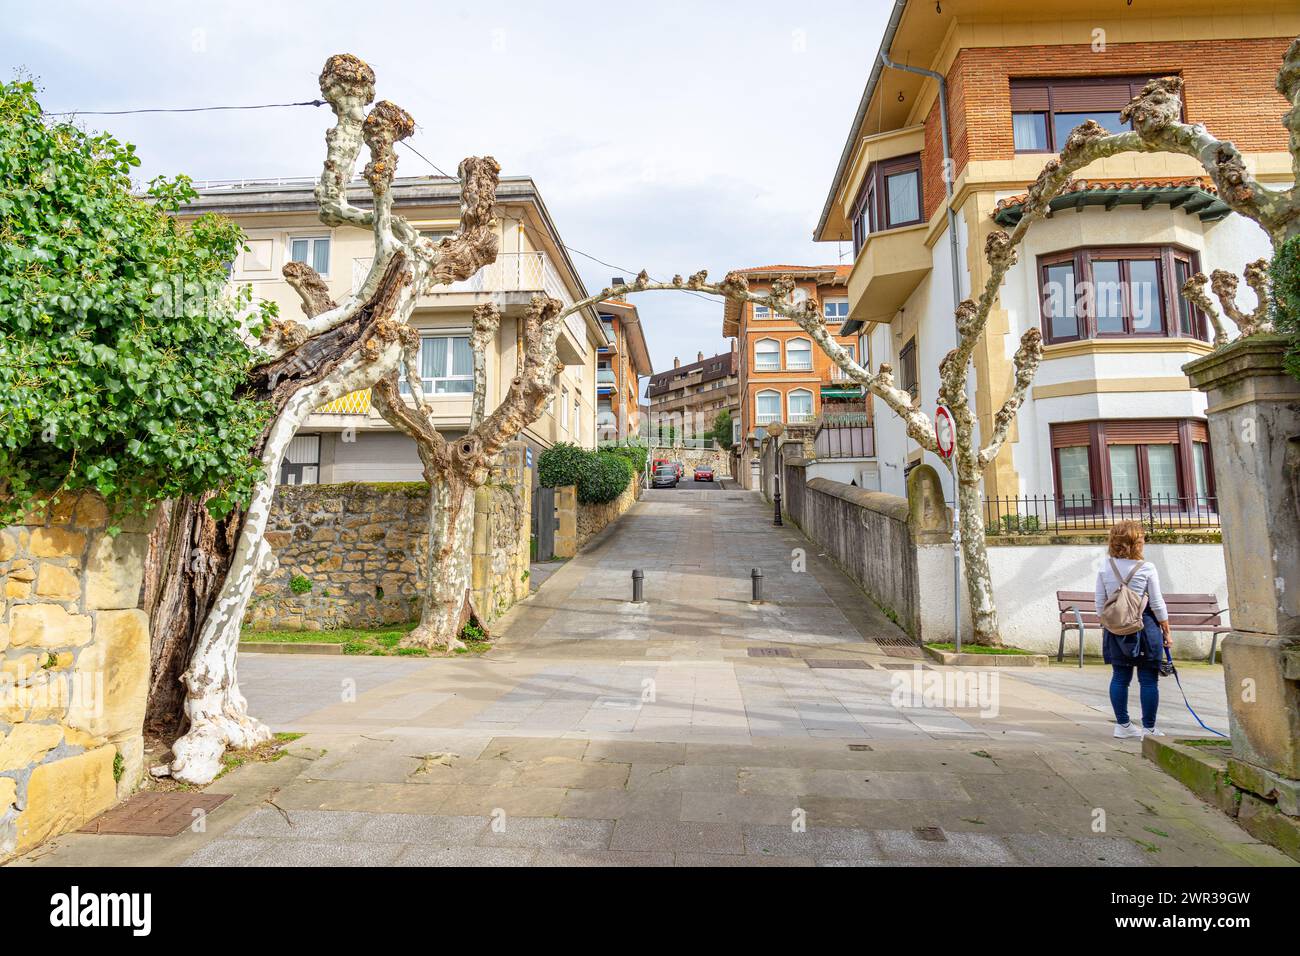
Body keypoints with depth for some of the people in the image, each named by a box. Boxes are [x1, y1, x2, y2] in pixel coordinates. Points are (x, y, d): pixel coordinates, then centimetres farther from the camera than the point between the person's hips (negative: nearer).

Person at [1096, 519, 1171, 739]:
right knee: (1148, 679, 5)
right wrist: (1166, 631, 6)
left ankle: (1122, 725, 17)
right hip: (1145, 626, -3)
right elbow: (1157, 604, -5)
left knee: (1120, 677, 10)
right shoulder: (1146, 568, -9)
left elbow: (1100, 602, 4)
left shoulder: (1105, 567, 0)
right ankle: (1148, 728, 10)